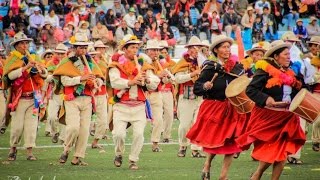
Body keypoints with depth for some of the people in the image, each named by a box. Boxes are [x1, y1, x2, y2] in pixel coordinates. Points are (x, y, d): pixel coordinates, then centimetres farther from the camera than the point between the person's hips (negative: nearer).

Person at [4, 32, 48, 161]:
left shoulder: (34, 58, 13)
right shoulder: (12, 59, 1)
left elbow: (45, 75, 11)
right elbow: (10, 75, -17)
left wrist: (42, 69, -11)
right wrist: (25, 67, -22)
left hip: (34, 98, 3)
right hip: (19, 99, -3)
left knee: (31, 125, -2)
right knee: (17, 126, -3)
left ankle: (29, 151, -1)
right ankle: (13, 148, 16)